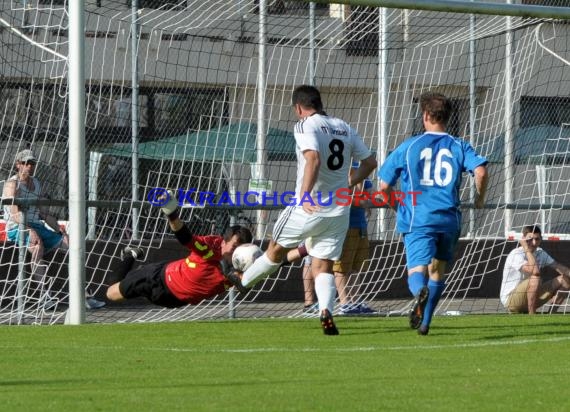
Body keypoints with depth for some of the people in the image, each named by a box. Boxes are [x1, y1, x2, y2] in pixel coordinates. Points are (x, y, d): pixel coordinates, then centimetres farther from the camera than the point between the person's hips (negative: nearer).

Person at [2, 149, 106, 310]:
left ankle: (83, 296, -7)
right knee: (37, 243, -39)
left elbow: (45, 214, 21)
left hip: (37, 228, 8)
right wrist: (29, 230, -33)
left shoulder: (36, 184, 19)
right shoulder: (13, 184, -5)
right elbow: (15, 213, -19)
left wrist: (61, 231, 8)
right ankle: (44, 295, -48)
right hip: (16, 229, -8)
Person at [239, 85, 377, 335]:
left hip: (308, 208, -5)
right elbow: (369, 162, 18)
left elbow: (313, 158, -26)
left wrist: (305, 195, -30)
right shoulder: (345, 128, 12)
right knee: (323, 267, 6)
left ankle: (241, 283, 35)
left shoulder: (305, 126, -8)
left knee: (276, 251, 16)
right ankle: (326, 310, -19)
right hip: (339, 211, 5)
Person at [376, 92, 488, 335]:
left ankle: (420, 292, -47)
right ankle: (424, 322, 24)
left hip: (417, 218, -3)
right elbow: (480, 171, -10)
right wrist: (480, 198, 9)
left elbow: (384, 186, 6)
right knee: (437, 270, 21)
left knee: (417, 269, -12)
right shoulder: (458, 147, 7)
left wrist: (396, 202, 27)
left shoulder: (409, 146, 5)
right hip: (449, 218, 3)